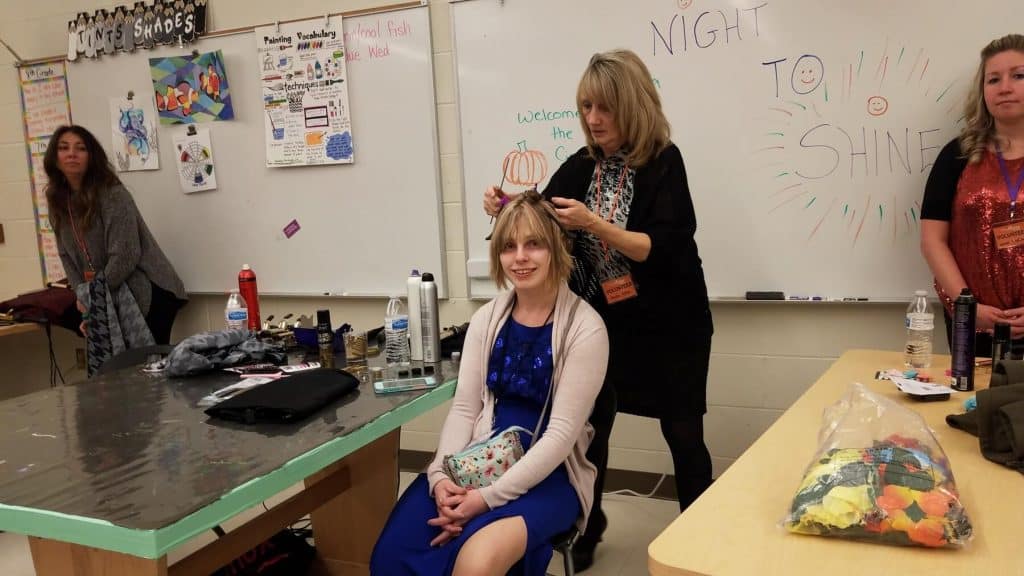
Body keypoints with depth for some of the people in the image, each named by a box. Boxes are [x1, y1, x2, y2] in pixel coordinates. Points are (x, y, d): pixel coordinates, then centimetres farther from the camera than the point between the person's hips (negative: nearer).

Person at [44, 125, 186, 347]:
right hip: (113, 298, 6)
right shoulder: (59, 202, 5)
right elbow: (68, 258, 8)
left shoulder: (113, 195, -16)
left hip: (149, 294, -6)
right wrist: (84, 298, -3)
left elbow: (125, 256, -20)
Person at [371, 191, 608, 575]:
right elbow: (463, 407, 5)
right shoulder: (487, 318, 8)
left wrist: (489, 496, -20)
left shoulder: (585, 328, -9)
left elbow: (562, 432, -13)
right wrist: (441, 475, -14)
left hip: (547, 475, -4)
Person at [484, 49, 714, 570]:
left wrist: (595, 224, -32)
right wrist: (505, 210, -17)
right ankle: (585, 530, 29)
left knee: (682, 433, 6)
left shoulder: (662, 162, -13)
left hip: (666, 326, -4)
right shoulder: (581, 166, 2)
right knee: (589, 426, 8)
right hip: (602, 322, 4)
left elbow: (661, 249, -21)